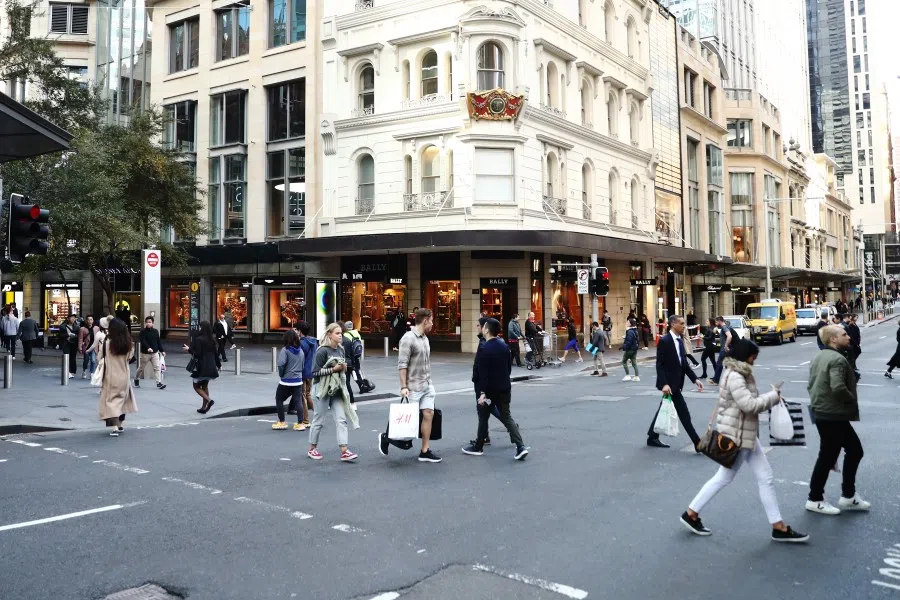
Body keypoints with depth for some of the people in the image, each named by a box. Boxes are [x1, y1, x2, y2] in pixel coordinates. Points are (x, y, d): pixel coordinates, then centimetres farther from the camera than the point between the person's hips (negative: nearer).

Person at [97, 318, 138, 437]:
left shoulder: (107, 342, -15)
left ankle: (115, 428, -13)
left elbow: (101, 356, -5)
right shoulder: (128, 344, -5)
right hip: (124, 376, 4)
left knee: (111, 401, -1)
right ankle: (120, 425, 31)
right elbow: (129, 357, 4)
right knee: (122, 399, 20)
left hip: (111, 377, -4)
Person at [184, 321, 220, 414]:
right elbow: (216, 353, 9)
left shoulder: (198, 339, -15)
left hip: (201, 367, -7)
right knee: (205, 386, 17)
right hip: (210, 367, 7)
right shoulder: (212, 340, 4)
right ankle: (204, 407, 19)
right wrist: (218, 365, 21)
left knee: (196, 386, 6)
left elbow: (197, 354, -19)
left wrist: (189, 349, -4)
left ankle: (209, 400, -15)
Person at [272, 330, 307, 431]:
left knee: (279, 400, 13)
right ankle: (300, 423, 4)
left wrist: (281, 375, -7)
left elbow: (281, 364, -22)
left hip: (286, 381, -5)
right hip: (298, 380, 5)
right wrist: (299, 372, 13)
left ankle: (282, 422, 15)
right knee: (298, 401, 7)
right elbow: (303, 364, 7)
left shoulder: (285, 350, -13)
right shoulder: (301, 350, 4)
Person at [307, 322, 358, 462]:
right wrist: (333, 369, -20)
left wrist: (344, 367, -1)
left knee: (341, 420, -2)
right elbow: (315, 372, -17)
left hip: (336, 389, 6)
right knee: (318, 420, 7)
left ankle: (344, 452, -4)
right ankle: (312, 449, 25)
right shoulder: (323, 351, -14)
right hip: (322, 389, -6)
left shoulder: (340, 349, 7)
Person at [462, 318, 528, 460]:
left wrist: (482, 392, -21)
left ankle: (478, 447, 22)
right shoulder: (504, 346, 6)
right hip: (504, 388, 6)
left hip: (489, 389, -6)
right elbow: (509, 367, 13)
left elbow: (482, 373, -21)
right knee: (506, 417, 8)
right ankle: (521, 447, -5)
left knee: (483, 417, 9)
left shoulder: (484, 349, -16)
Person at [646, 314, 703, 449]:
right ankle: (697, 443, -2)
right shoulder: (664, 341, -16)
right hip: (669, 383, -9)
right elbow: (659, 365, -19)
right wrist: (664, 384, -26)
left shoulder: (680, 341, 11)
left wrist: (695, 379, 3)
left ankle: (652, 438, 26)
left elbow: (684, 363, 13)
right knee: (684, 413, -7)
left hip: (676, 382, 9)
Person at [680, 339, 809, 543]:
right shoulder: (734, 377, -21)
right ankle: (691, 514, 16)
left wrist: (771, 398, -1)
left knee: (766, 478, 10)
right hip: (736, 436, -10)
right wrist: (774, 396, -13)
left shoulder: (741, 375, 11)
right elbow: (750, 404, -27)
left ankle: (779, 527, 16)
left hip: (747, 435, 10)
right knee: (723, 478, 3)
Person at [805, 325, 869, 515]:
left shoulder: (819, 357, 11)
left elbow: (811, 385, 15)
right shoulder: (838, 359, -19)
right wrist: (853, 401, -13)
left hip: (822, 412, 10)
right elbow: (838, 388, -30)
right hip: (833, 416, -10)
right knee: (827, 457, 1)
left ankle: (848, 496, 25)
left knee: (854, 450, 18)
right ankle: (815, 500, 13)